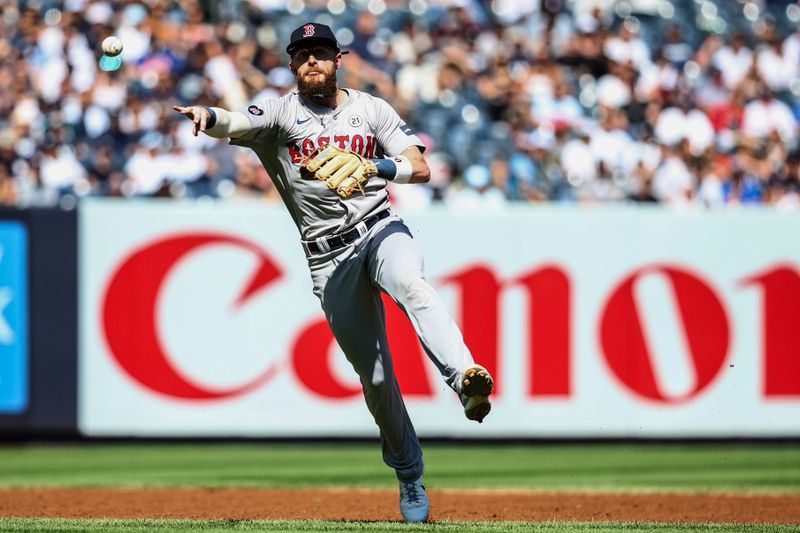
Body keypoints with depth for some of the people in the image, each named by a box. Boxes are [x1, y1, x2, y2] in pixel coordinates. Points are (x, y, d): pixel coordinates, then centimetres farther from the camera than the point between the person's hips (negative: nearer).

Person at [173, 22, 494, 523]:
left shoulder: (371, 109, 7)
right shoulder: (281, 112, 4)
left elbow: (421, 168, 0)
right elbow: (236, 125, -16)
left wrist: (374, 166, -19)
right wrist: (208, 116, -40)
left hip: (378, 228, 0)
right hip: (329, 255, 0)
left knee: (410, 285, -36)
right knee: (374, 373, 1)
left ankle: (466, 378, -54)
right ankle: (409, 474, 16)